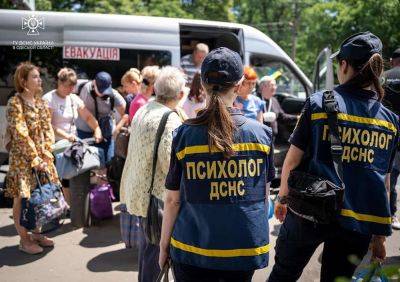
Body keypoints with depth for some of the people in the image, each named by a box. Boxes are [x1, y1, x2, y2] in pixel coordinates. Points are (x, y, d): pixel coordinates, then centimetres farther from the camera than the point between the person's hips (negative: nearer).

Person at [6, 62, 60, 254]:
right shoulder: (15, 103, -11)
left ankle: (37, 234, 26)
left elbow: (48, 130, 7)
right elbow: (21, 135, -16)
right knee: (22, 199, 3)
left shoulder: (40, 101, 10)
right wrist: (35, 159, -16)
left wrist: (46, 154, -3)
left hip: (43, 158, 7)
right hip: (22, 159, -6)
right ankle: (24, 240, 14)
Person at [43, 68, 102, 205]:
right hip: (56, 145, -5)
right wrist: (65, 135, -24)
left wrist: (97, 129, -11)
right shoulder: (48, 99, -7)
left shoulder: (74, 99, 11)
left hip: (73, 144, 5)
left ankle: (70, 204, 17)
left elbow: (88, 117, 7)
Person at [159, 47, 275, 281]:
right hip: (246, 250, 2)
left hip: (194, 250, -1)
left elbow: (173, 199, -6)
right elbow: (264, 195, 3)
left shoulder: (184, 135, -11)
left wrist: (164, 243, 8)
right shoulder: (261, 133, -6)